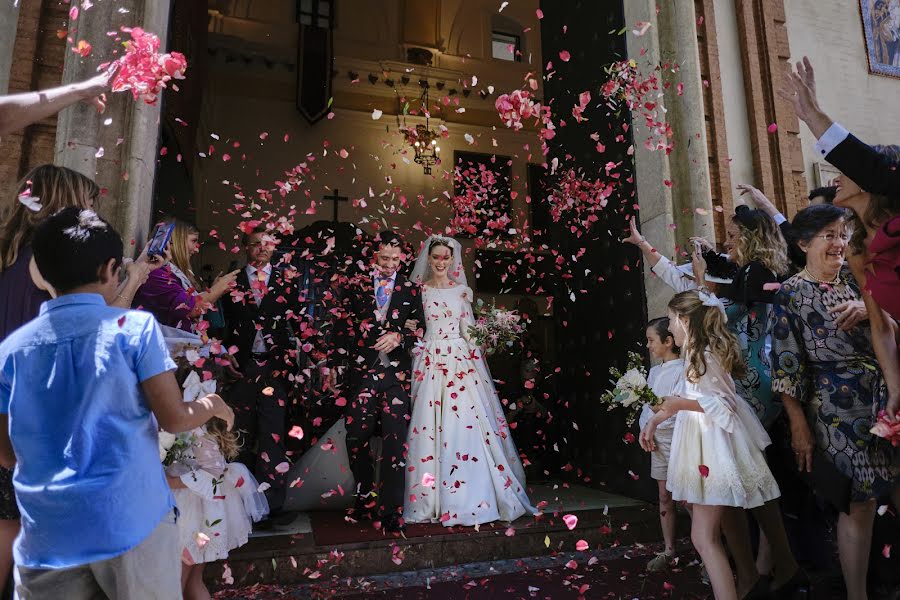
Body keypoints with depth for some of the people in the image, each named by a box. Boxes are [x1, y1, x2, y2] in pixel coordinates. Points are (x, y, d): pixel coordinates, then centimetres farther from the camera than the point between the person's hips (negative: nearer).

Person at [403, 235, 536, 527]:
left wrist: (476, 356, -2)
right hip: (429, 362, -1)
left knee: (465, 427, -4)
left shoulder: (462, 291, 11)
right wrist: (416, 362, -4)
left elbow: (468, 330, 11)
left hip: (461, 361, 1)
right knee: (429, 428, -3)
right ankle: (430, 499, 8)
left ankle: (469, 498, 6)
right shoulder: (418, 290, 7)